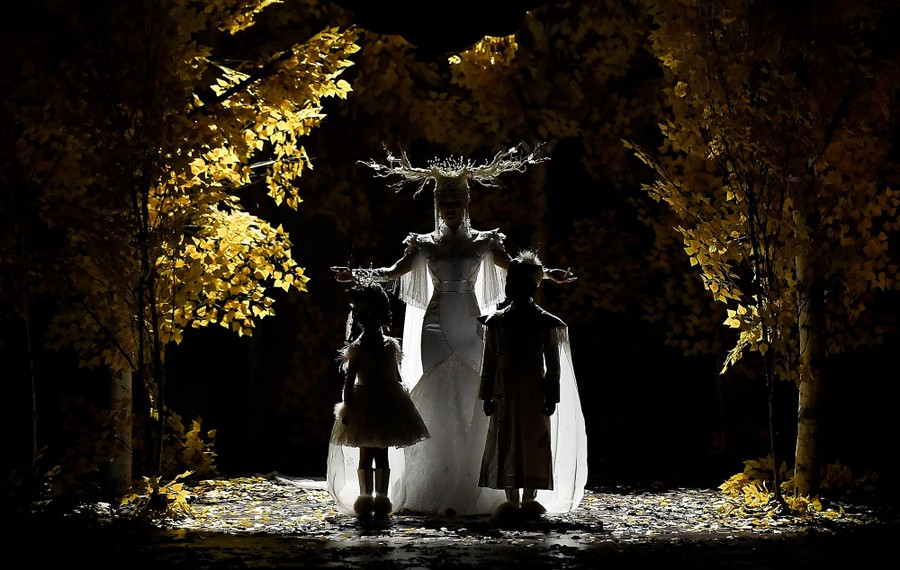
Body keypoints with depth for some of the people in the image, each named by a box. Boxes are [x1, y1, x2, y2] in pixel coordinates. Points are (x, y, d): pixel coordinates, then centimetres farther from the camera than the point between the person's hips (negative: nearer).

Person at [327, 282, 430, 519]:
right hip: (364, 405, -2)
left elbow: (396, 377, 5)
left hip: (386, 404, 2)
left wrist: (391, 404, 3)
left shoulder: (390, 345, 2)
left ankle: (381, 500, 7)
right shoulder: (357, 348, -4)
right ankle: (366, 498, 5)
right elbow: (349, 380, -4)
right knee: (366, 454, 3)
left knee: (382, 454, 5)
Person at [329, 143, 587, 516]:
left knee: (471, 405, -5)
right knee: (437, 405, -6)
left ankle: (471, 493, -1)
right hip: (436, 330, 0)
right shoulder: (425, 245, 10)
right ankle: (436, 494, -4)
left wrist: (546, 274, -12)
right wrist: (357, 275, -9)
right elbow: (394, 273, 5)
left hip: (471, 329, 0)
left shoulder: (483, 243, 9)